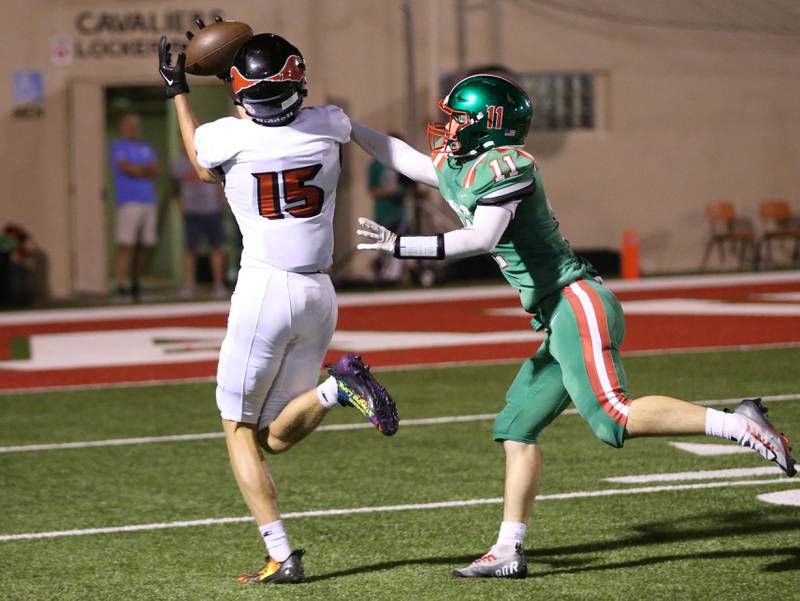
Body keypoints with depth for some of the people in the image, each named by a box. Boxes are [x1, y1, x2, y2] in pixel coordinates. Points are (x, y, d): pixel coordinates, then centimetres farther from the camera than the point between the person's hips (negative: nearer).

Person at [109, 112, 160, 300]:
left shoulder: (146, 148, 24)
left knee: (145, 246, 4)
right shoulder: (118, 147, 6)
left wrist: (137, 170, -5)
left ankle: (136, 283, 15)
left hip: (148, 200, 6)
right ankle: (121, 286, -17)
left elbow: (157, 170, 11)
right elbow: (125, 167, -9)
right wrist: (146, 170, 4)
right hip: (129, 200, -6)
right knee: (125, 245, -13)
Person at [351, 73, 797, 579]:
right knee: (516, 428, 9)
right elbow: (404, 158, 33)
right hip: (561, 320, 10)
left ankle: (741, 426, -21)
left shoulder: (503, 166, -11)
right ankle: (509, 552, 12)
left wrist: (400, 245, -20)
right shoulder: (455, 171, 17)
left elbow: (481, 239, -23)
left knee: (613, 418, -22)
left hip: (576, 301, -10)